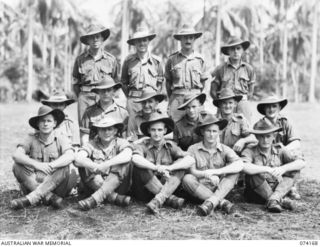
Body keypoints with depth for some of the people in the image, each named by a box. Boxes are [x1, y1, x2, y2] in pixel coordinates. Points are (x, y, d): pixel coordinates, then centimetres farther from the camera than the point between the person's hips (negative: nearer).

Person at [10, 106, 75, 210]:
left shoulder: (61, 139, 2)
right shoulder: (31, 139, 4)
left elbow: (70, 156, -19)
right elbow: (16, 155, -13)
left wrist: (50, 166, -33)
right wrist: (36, 164, -29)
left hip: (55, 184, -1)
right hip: (33, 184, 1)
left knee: (64, 168, -29)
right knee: (17, 166, -20)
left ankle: (30, 199, -34)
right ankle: (50, 197, -32)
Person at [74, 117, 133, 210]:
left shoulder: (121, 143, -3)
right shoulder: (92, 144, -1)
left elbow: (127, 155, -28)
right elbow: (78, 158, -22)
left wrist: (105, 165, -37)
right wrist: (96, 167, -38)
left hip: (117, 185, -1)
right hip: (96, 185, 1)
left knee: (125, 163, -26)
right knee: (83, 166, -21)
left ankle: (95, 198, -37)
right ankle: (114, 197, -31)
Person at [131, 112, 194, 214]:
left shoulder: (170, 146, 3)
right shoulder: (143, 145, -4)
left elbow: (190, 160, -13)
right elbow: (135, 159, -29)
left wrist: (168, 168, -25)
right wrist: (157, 168, -33)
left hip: (166, 187, 2)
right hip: (144, 191, -2)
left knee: (180, 168, -16)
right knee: (140, 168, -27)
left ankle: (157, 201, -34)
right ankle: (170, 198, -26)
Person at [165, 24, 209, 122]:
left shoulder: (199, 59, 9)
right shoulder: (172, 59, 6)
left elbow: (203, 81, 14)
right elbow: (168, 81, 12)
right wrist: (171, 99, 9)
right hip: (177, 98, -1)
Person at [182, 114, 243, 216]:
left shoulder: (225, 149, 2)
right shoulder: (193, 149, 1)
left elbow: (240, 165, -16)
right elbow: (192, 171, -10)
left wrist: (216, 171, -26)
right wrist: (206, 175, -31)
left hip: (220, 190, 1)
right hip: (200, 190, -1)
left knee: (235, 172, -20)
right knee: (187, 179, -29)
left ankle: (210, 202, -36)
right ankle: (222, 202, -32)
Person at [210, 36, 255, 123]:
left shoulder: (248, 69, 10)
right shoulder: (220, 69, 4)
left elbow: (250, 93, 16)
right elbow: (213, 91, 7)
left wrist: (242, 100, 7)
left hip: (243, 102, 2)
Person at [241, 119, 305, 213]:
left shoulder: (279, 151, 5)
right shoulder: (250, 151, -7)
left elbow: (301, 163, -7)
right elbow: (244, 167, -30)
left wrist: (283, 168, -25)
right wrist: (268, 170, -31)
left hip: (276, 190, 4)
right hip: (256, 194, -4)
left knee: (294, 170, -11)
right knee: (255, 174, -31)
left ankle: (274, 199, -30)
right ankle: (280, 200, -23)